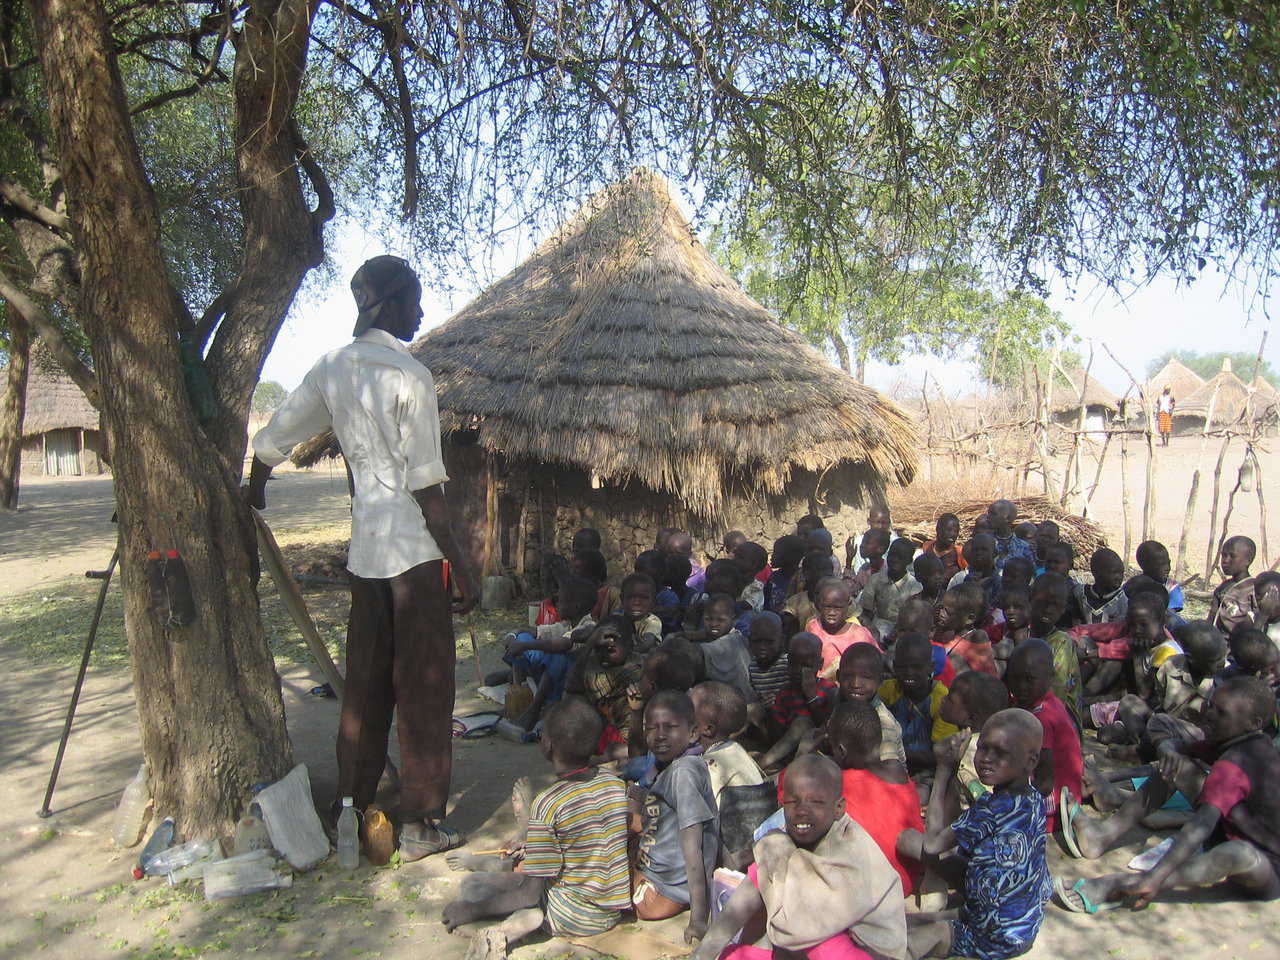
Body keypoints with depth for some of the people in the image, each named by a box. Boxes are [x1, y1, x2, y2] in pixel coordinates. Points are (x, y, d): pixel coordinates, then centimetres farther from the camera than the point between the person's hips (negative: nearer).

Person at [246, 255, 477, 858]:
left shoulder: (332, 369, 8)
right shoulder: (409, 376, -13)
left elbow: (272, 440, 15)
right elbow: (426, 485, -15)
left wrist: (253, 490, 36)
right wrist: (460, 567, -11)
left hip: (363, 548, 7)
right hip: (415, 550, -7)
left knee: (364, 682, 16)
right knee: (423, 686, 2)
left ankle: (351, 808, 28)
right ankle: (421, 824, 11)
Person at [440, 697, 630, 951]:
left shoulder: (547, 805, -24)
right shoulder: (615, 783, -4)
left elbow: (534, 888, -20)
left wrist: (473, 909, -9)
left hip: (572, 918, -7)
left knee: (470, 887, -3)